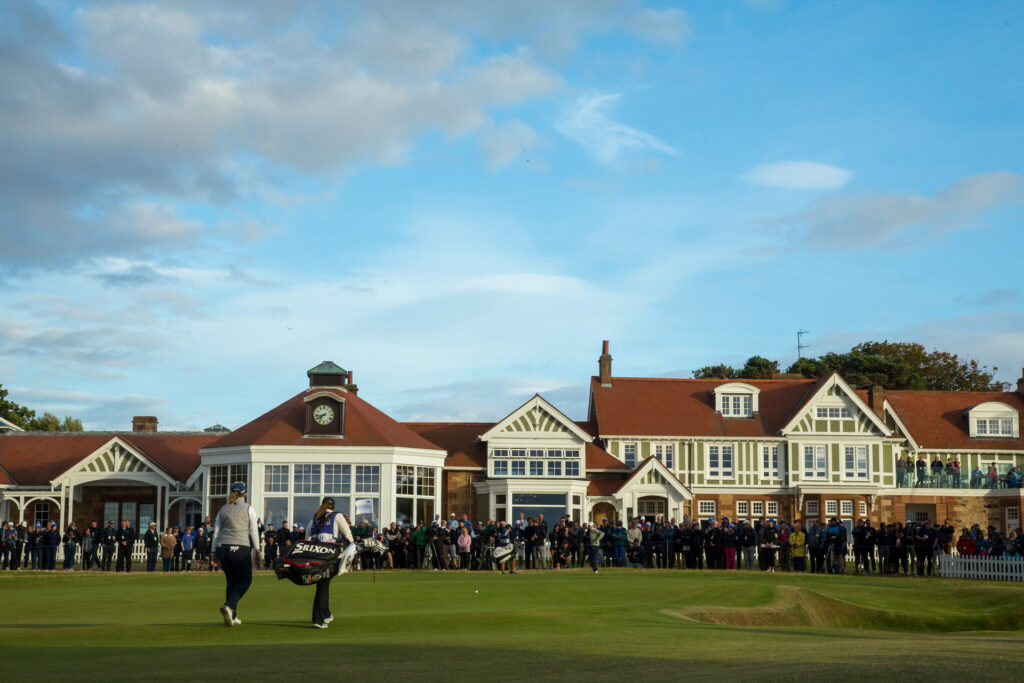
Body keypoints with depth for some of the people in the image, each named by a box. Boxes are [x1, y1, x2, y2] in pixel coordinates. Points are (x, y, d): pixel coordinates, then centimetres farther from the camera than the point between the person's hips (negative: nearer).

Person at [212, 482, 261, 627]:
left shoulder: (223, 509, 12)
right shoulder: (248, 509, 0)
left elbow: (216, 532, 12)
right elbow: (253, 532, -2)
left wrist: (214, 553, 16)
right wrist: (257, 549, 7)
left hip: (222, 548, 5)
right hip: (240, 548, -5)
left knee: (231, 581, 13)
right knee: (245, 580, 6)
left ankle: (232, 617, 11)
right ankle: (229, 606, -17)